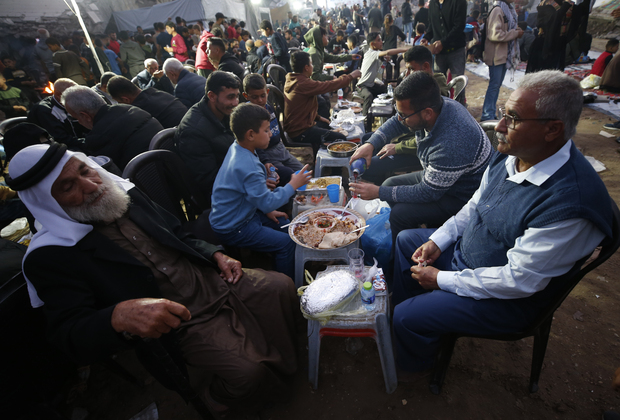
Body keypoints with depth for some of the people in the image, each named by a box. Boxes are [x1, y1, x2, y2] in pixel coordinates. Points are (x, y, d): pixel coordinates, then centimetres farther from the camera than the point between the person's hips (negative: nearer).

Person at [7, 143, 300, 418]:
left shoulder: (127, 194, 4)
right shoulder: (49, 257, -12)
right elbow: (70, 336, -17)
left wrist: (216, 255, 0)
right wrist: (120, 317, -39)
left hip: (210, 279, 6)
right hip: (178, 318, -5)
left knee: (281, 287, -2)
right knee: (246, 370, -22)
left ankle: (281, 357, 26)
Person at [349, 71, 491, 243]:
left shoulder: (452, 144, -39)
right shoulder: (437, 105, -14)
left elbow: (428, 193, -28)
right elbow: (396, 123, 4)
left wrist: (378, 192, -23)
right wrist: (371, 144, -12)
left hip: (461, 196, -9)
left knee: (399, 214, -23)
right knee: (390, 184, 7)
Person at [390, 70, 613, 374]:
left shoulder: (569, 202, -34)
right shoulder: (510, 155, -8)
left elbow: (518, 281, -29)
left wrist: (442, 279, -21)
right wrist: (438, 241, -3)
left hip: (505, 300, -8)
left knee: (408, 317, -13)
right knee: (406, 240, 16)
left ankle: (413, 365, 25)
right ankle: (396, 309, 36)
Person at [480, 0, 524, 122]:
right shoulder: (497, 11, -13)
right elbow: (494, 34, -22)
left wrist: (516, 30, 2)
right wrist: (515, 33, -15)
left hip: (505, 54, 9)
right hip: (496, 55, -9)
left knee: (497, 84, 10)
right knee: (494, 85, -9)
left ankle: (491, 114, 16)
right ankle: (487, 116, -3)